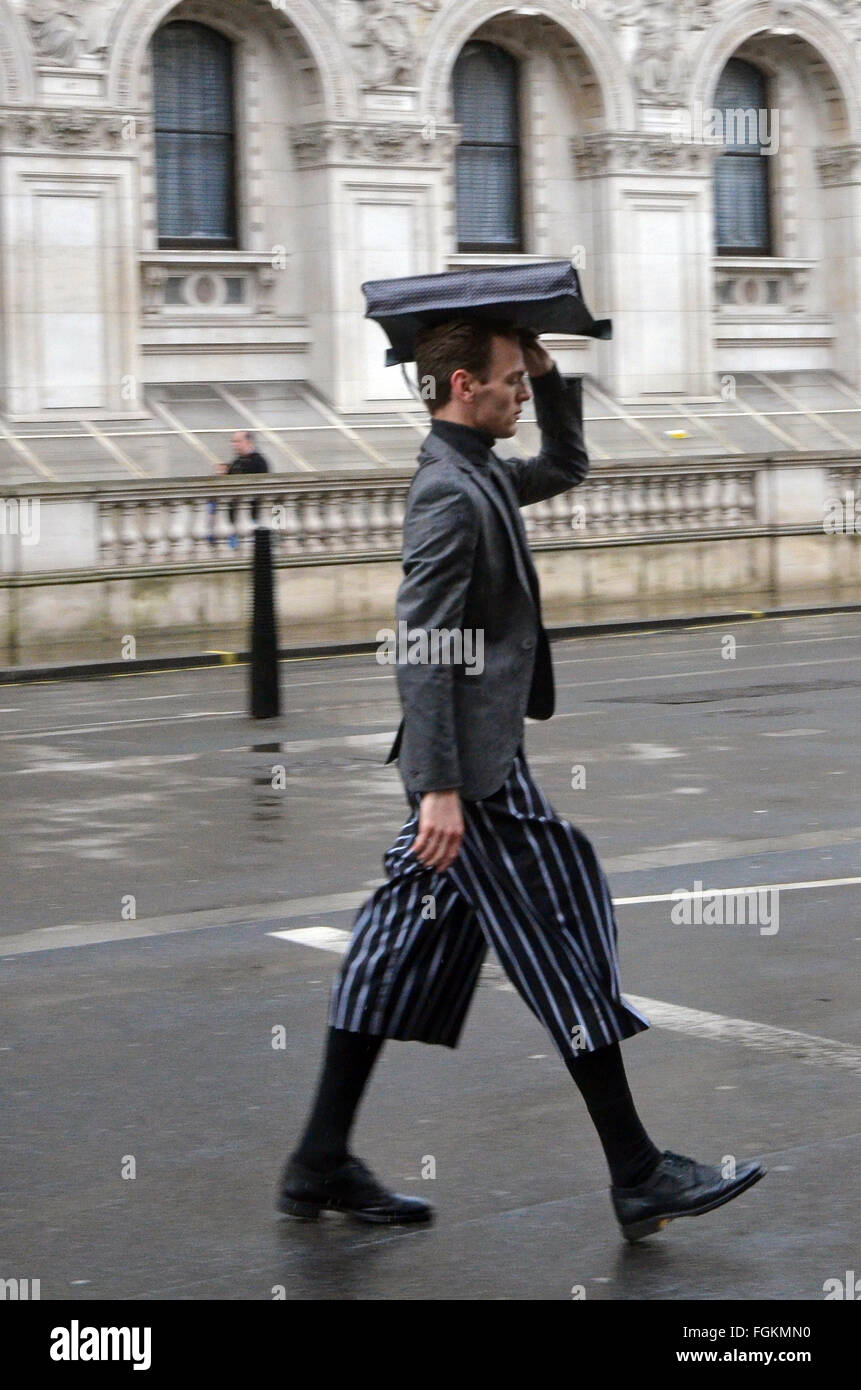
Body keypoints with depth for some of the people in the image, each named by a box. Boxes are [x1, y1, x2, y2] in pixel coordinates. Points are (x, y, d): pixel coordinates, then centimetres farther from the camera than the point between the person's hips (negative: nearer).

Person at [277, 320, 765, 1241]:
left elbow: (565, 467, 33)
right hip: (473, 765, -10)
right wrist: (440, 786, -26)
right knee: (562, 956, -4)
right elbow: (423, 648, -22)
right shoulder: (448, 492, -17)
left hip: (474, 755, 10)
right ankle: (638, 1179, 4)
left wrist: (546, 369, 18)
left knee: (405, 951, 11)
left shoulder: (480, 475, 13)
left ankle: (321, 1165, 16)